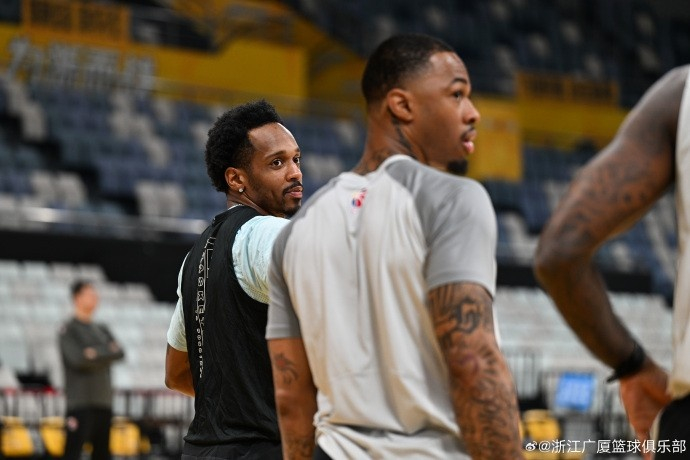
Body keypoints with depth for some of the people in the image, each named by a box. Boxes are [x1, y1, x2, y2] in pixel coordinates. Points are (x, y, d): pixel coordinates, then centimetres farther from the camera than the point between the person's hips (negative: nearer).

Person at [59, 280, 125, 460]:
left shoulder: (102, 330, 17)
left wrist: (96, 353, -11)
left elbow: (119, 353, 1)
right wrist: (106, 353, -8)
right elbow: (77, 358, -16)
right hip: (80, 402, -7)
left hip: (104, 399, 7)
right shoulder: (68, 330, -2)